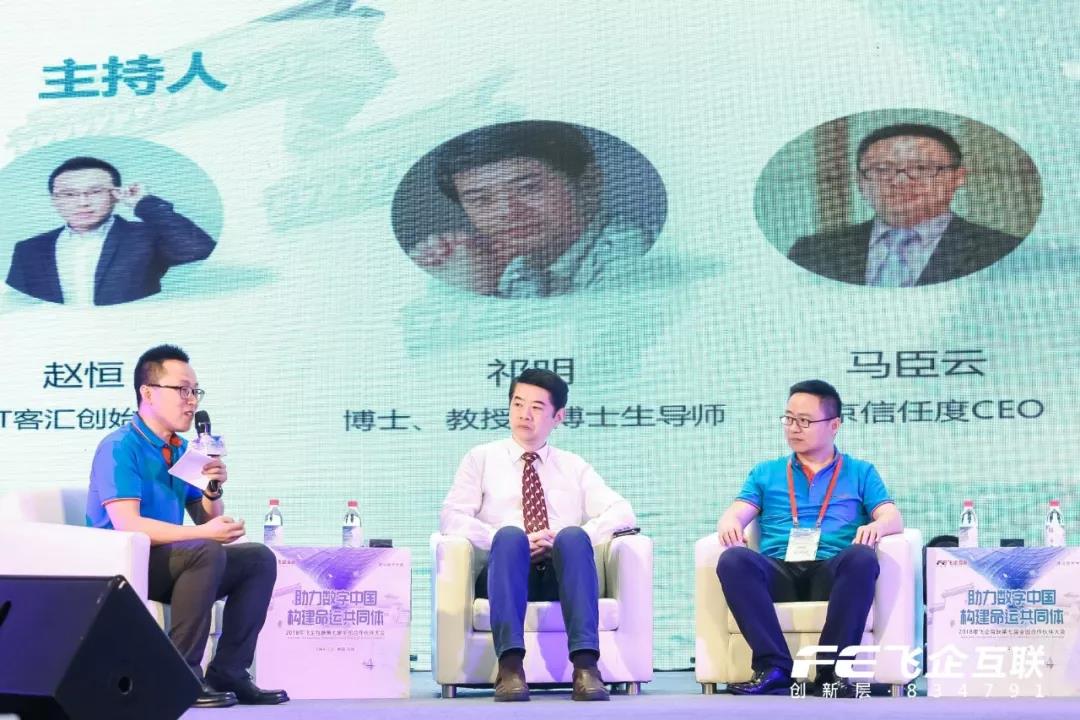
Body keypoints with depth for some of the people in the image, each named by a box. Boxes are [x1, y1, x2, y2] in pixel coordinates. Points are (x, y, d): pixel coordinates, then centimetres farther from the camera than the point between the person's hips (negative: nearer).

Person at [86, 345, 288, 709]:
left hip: (169, 560, 8)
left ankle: (228, 671, -8)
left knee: (258, 558, -3)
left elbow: (206, 521, 15)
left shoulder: (183, 450, 11)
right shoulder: (120, 447, -13)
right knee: (206, 553, -32)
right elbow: (127, 525, -25)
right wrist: (203, 534, -29)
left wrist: (213, 489, -7)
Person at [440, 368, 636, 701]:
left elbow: (622, 513, 9)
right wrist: (514, 541, -12)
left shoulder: (574, 467, 22)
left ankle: (586, 665, -46)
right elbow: (452, 518, 3)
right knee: (510, 535, -34)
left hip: (560, 575, 1)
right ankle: (510, 666, -47)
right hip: (508, 575, -1)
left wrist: (569, 538, -10)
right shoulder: (482, 458, 18)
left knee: (574, 537, -32)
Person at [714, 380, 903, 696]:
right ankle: (774, 667, -38)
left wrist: (876, 526, -17)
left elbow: (893, 518, 9)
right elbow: (735, 514, 13)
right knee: (733, 560, -31)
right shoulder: (766, 473, 26)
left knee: (862, 558, -35)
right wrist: (729, 524, -14)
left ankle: (832, 669, -34)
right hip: (777, 574, 1)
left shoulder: (860, 472, 22)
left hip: (832, 574, -1)